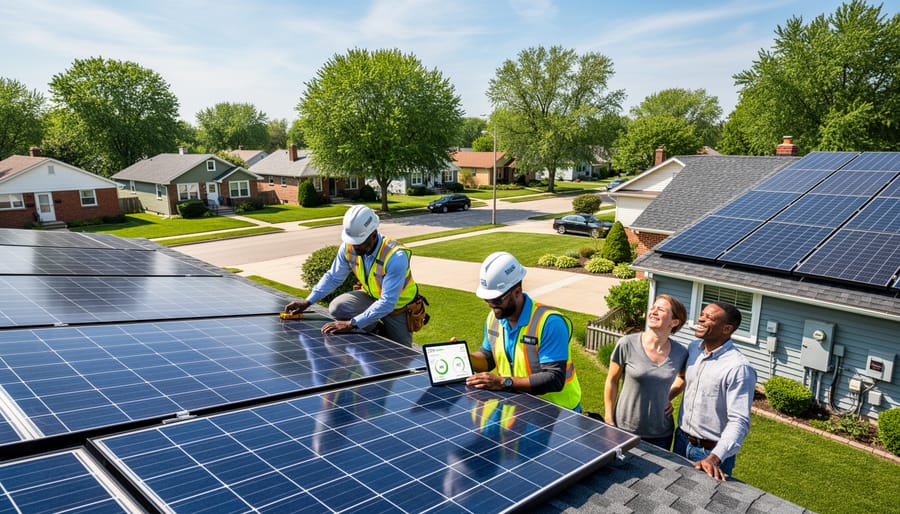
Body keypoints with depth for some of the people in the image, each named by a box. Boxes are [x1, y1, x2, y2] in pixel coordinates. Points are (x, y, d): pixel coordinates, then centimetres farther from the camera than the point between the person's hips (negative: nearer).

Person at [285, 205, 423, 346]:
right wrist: (307, 302, -10)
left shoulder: (396, 256, -37)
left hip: (397, 307, -4)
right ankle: (375, 330, 4)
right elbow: (333, 277, -1)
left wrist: (351, 324, -42)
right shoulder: (349, 247, -19)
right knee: (337, 307, -23)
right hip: (371, 297, 4)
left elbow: (387, 304, -38)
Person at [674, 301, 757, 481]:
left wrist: (715, 458, -32)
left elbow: (739, 421, -24)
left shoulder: (739, 368, -23)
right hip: (681, 441, 6)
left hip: (711, 451, -6)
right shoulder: (693, 348, -1)